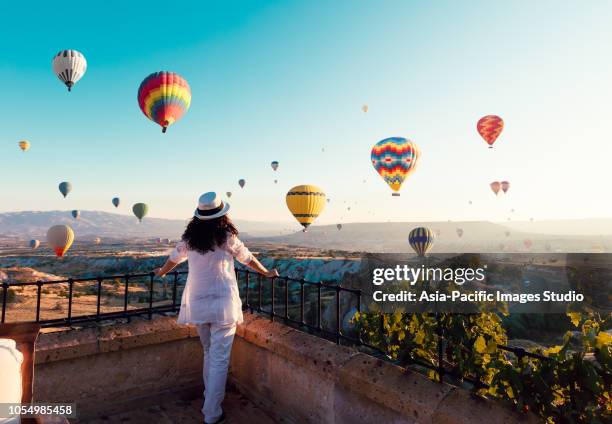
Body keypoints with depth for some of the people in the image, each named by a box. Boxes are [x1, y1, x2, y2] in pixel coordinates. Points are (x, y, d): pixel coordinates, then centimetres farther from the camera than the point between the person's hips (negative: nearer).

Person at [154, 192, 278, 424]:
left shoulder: (189, 238, 1)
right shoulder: (227, 237, -9)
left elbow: (174, 258, 18)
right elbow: (248, 258, 4)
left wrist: (161, 272, 40)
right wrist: (267, 272, 21)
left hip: (198, 304, 5)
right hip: (223, 304, -4)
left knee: (209, 353, 22)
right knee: (220, 358, 3)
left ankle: (210, 400, 35)